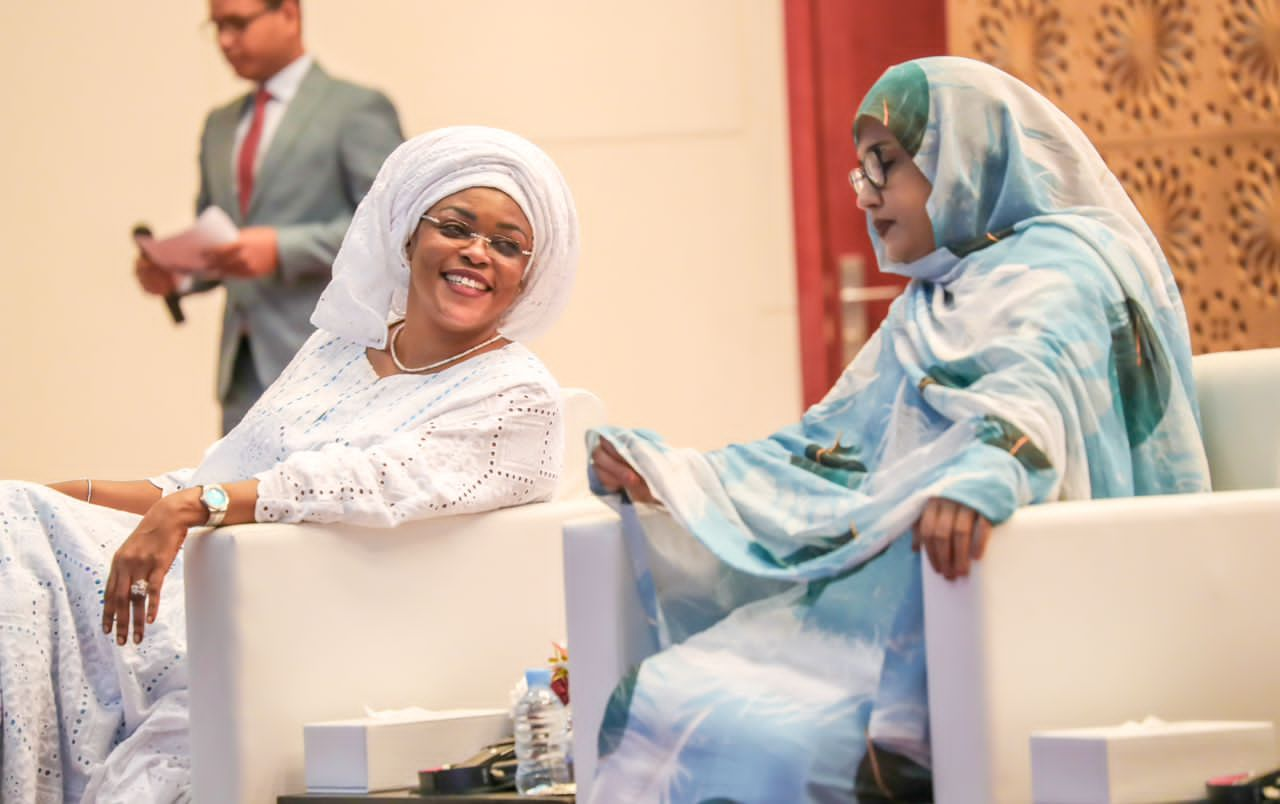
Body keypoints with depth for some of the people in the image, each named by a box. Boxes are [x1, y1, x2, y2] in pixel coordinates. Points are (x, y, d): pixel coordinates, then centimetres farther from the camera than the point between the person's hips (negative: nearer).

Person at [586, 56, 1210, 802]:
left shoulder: (1056, 265, -1)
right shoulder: (924, 311, 28)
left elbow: (1044, 375, -24)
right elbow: (827, 454, 28)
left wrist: (992, 467, -46)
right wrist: (671, 475, 16)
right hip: (875, 593, 8)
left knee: (761, 739, -31)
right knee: (662, 701, -14)